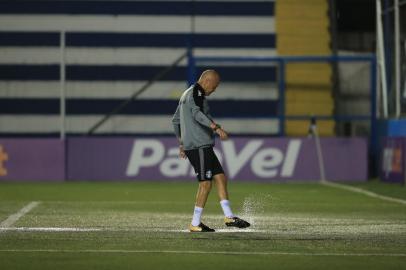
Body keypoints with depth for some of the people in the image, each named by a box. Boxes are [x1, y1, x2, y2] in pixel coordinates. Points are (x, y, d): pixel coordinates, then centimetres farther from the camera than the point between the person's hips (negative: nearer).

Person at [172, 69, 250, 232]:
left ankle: (229, 217, 3)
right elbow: (197, 114, -28)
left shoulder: (186, 94, 23)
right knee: (206, 183, -8)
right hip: (199, 145, -10)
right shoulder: (197, 93, -9)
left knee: (220, 177, 7)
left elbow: (175, 120, 30)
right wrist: (216, 128, -36)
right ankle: (195, 224, -6)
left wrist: (181, 143, 34)